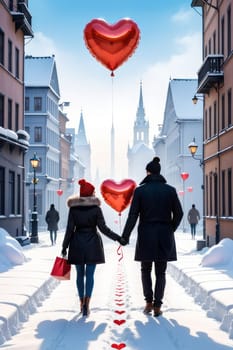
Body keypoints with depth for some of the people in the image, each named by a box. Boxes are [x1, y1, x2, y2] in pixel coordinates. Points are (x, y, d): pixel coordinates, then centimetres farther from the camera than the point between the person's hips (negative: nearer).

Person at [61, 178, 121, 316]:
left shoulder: (73, 208, -2)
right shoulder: (96, 208, -6)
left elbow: (70, 229, -4)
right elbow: (103, 228, -9)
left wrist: (64, 247, 2)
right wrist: (117, 237, 0)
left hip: (77, 243, 1)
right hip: (92, 243, -1)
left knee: (80, 274, 13)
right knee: (90, 275, 1)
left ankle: (82, 303, 21)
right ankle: (87, 303, -14)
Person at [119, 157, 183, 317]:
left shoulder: (140, 190, -5)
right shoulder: (170, 190, 0)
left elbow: (133, 215, -8)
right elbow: (178, 213, 0)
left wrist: (125, 237, -3)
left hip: (146, 235, -1)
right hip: (164, 237, 1)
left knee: (146, 270, 17)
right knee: (161, 272, 9)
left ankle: (149, 302, 11)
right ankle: (157, 306, 5)